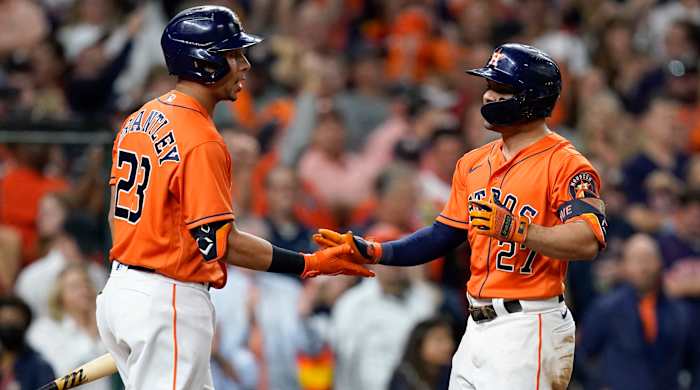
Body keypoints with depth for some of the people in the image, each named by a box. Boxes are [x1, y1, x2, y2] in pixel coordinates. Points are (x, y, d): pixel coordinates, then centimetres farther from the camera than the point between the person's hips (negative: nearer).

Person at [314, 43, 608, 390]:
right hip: (477, 330, 8)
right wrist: (372, 252, 9)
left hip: (527, 331, -8)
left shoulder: (564, 164, -10)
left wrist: (515, 229, -33)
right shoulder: (474, 163, 16)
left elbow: (588, 242, -23)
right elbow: (444, 236, 20)